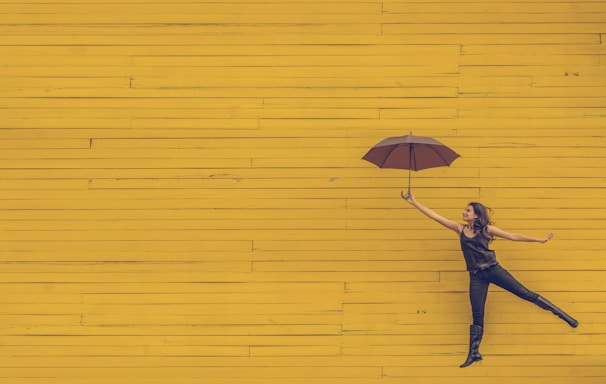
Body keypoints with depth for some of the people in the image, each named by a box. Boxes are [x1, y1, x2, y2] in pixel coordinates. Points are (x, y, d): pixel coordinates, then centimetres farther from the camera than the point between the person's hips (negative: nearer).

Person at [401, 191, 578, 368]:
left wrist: (539, 240, 2)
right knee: (477, 315, 4)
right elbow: (434, 215, 4)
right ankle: (474, 354, 10)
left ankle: (563, 315, 7)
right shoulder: (459, 228, 7)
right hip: (476, 276, 2)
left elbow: (513, 236, 4)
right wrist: (413, 202, 0)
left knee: (526, 294, -2)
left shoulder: (486, 229, 1)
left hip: (493, 270, -2)